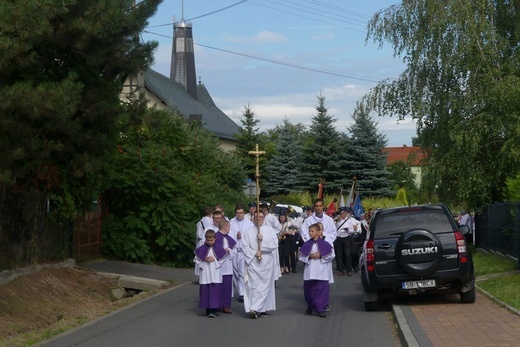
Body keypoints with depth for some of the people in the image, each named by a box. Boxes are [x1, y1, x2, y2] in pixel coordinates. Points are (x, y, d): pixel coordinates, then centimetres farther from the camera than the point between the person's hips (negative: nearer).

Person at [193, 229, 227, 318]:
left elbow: (223, 260, 2)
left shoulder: (219, 249, 1)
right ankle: (208, 309, 16)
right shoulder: (201, 249, 3)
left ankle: (213, 310, -6)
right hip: (204, 275, 2)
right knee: (205, 291, 4)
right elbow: (196, 260, 4)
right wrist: (204, 260, -11)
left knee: (215, 290, -7)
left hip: (215, 275, -1)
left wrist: (214, 259, -11)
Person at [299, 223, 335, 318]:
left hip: (321, 272, -3)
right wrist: (309, 256, -10)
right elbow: (301, 256, 7)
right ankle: (310, 307, 28)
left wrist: (320, 256, -11)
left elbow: (331, 255, 0)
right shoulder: (307, 244, 5)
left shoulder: (324, 244, -1)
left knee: (321, 290, -7)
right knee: (309, 290, 9)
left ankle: (321, 309, -2)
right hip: (309, 272, 3)